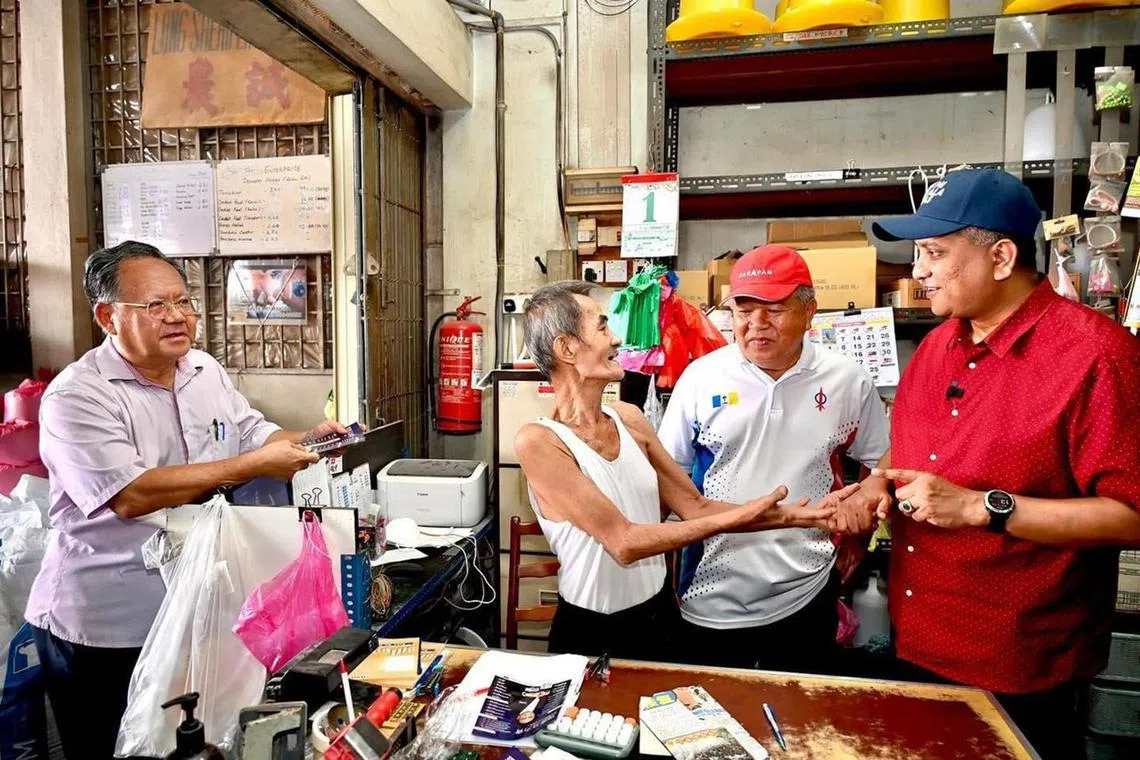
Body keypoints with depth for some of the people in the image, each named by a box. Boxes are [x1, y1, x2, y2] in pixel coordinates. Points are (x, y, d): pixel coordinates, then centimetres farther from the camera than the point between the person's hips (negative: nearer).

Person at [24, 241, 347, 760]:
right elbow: (130, 496, -28)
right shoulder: (77, 396, -17)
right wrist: (255, 467, -28)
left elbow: (255, 435, 13)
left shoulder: (206, 370, 4)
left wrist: (306, 441, -8)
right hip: (106, 628, -5)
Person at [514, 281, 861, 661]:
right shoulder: (537, 441, -21)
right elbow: (623, 543, -24)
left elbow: (696, 507, 0)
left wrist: (795, 514, -7)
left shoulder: (629, 418, -2)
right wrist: (737, 518, -23)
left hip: (660, 614, 6)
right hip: (590, 633, -5)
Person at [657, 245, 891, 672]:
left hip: (805, 598, 1)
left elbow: (885, 460, 11)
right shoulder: (701, 377, -4)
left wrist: (867, 496, -11)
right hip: (709, 603, 0)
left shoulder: (848, 381, -2)